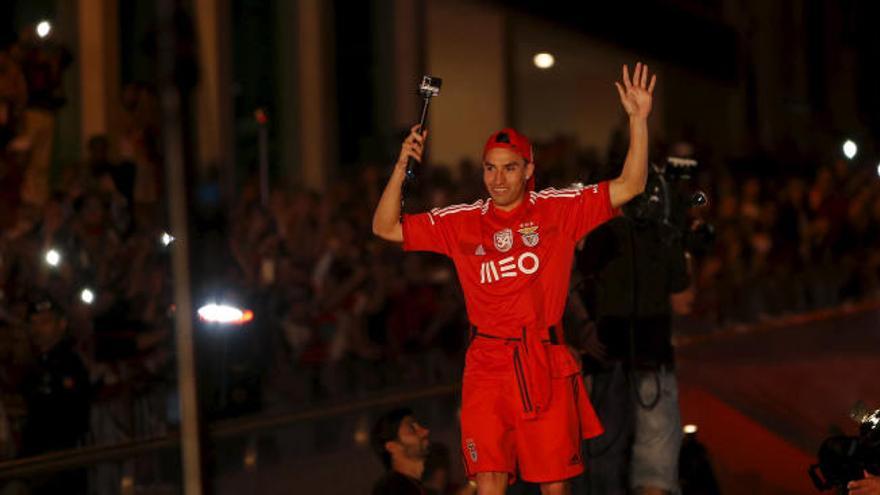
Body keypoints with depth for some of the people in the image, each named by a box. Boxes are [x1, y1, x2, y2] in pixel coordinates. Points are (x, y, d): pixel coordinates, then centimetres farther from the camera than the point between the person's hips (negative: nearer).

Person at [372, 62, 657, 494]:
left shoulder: (558, 209, 3)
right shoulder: (460, 222, 7)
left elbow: (629, 186, 1)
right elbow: (386, 228, 8)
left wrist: (639, 119, -8)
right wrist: (401, 168, -4)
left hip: (546, 365, 0)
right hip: (487, 367, 0)